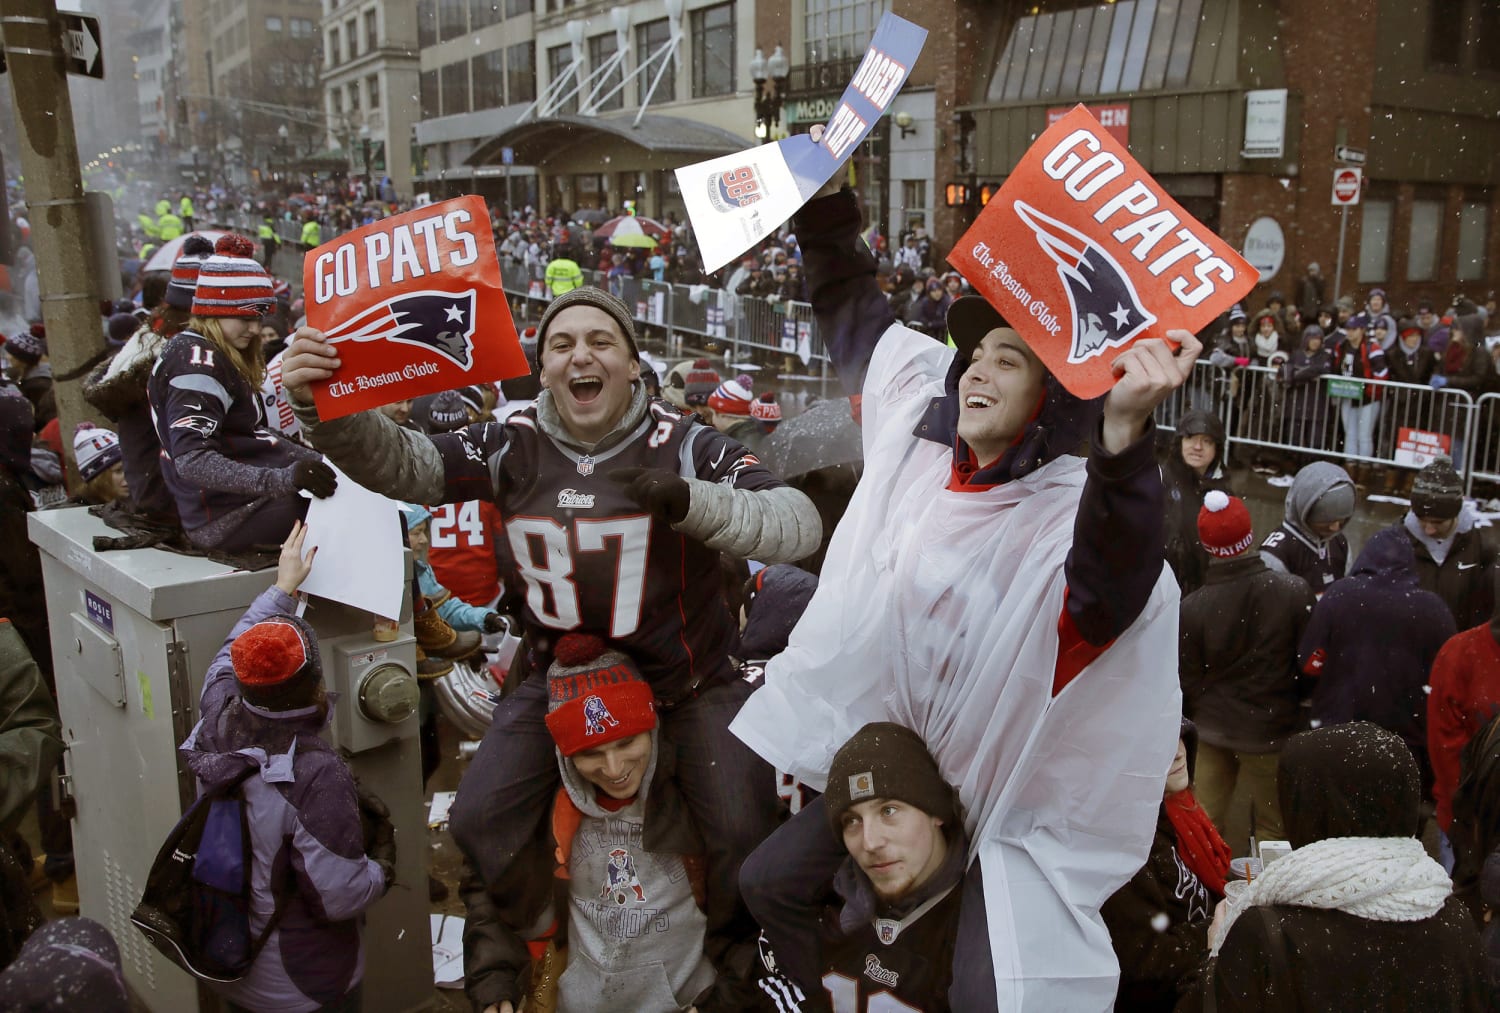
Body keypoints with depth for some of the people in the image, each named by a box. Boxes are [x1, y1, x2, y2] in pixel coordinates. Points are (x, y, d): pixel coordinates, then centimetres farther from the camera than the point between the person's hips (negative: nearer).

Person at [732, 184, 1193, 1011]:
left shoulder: (1075, 516, -24)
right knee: (766, 885, 14)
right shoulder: (919, 433, -4)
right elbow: (852, 307, 10)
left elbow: (1114, 584, -49)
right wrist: (825, 199, 7)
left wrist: (1125, 431, -64)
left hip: (1005, 799, -6)